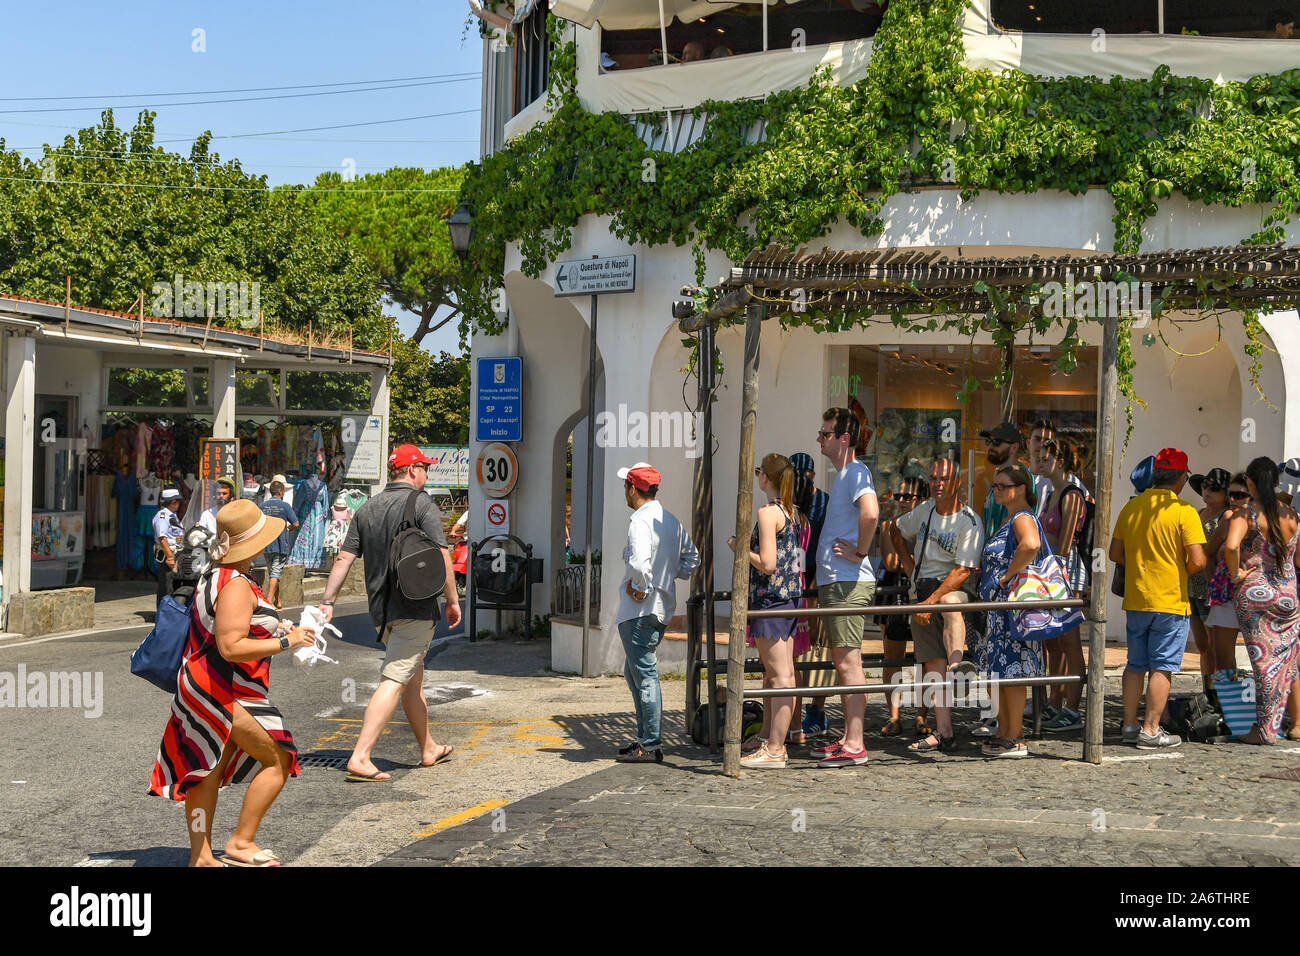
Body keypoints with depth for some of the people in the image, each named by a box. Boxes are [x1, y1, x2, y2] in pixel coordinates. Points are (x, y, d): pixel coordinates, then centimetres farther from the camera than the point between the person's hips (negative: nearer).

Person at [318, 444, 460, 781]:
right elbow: (441, 555, -15)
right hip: (415, 608, -7)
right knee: (394, 681, -10)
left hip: (380, 610, 7)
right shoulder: (421, 504, -7)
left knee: (413, 677, 20)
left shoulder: (367, 509, 11)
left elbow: (344, 558, 6)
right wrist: (453, 600, -8)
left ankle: (429, 749, 32)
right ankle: (360, 758, -18)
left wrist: (327, 601, 7)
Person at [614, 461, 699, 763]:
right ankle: (645, 737, 24)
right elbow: (691, 557, 23)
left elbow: (640, 563, -31)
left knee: (645, 676, -5)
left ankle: (651, 746, -1)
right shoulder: (671, 520, 13)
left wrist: (641, 588, -16)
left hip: (640, 610, -9)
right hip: (663, 607, 10)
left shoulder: (640, 520, -16)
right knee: (634, 672, 20)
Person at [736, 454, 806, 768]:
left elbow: (767, 564, -20)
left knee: (780, 674, -9)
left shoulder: (768, 512, -14)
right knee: (774, 672, 17)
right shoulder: (794, 512, 12)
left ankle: (775, 750, -6)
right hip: (791, 597, 10)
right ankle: (767, 737, 27)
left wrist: (739, 548, -5)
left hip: (770, 599, -10)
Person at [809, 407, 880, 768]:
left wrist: (860, 552, -20)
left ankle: (855, 746, -8)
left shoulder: (856, 471, -12)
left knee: (848, 662, -9)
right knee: (842, 662, 13)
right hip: (834, 581, 10)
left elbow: (871, 513, -31)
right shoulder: (843, 474, 19)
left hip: (848, 583, -10)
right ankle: (848, 738, 20)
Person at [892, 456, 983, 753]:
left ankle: (957, 663, -61)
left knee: (949, 602, -42)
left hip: (953, 588, -5)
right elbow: (897, 531, 33)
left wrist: (931, 601, -20)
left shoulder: (969, 522, -6)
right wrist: (909, 565, 21)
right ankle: (944, 733, -6)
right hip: (923, 591, 5)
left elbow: (963, 570, -14)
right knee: (933, 663, -3)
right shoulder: (924, 511, 13)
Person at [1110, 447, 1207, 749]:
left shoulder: (1130, 507, 4)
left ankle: (1129, 725, 18)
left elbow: (1115, 553, 9)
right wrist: (1183, 571, 3)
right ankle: (1151, 731, 1)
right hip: (1170, 601, -5)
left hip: (1135, 600, 5)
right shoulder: (1184, 511, -12)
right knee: (1161, 667, 1)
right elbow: (1198, 560, -17)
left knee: (1135, 665, 14)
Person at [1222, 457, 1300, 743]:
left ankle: (1265, 730, 5)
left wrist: (1235, 574, -14)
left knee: (1263, 660, 0)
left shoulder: (1245, 514, -11)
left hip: (1253, 593, -4)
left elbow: (1231, 546, -28)